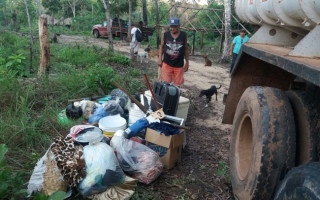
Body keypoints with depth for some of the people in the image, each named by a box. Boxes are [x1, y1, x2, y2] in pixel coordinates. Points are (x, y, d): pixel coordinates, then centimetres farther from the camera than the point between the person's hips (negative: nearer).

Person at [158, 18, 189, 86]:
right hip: (166, 64, 0)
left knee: (177, 84, 10)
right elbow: (162, 47, 8)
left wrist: (187, 62, 5)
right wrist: (160, 58, -1)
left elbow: (186, 49, 5)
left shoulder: (184, 35, -3)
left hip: (179, 65, 0)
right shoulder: (165, 35, -3)